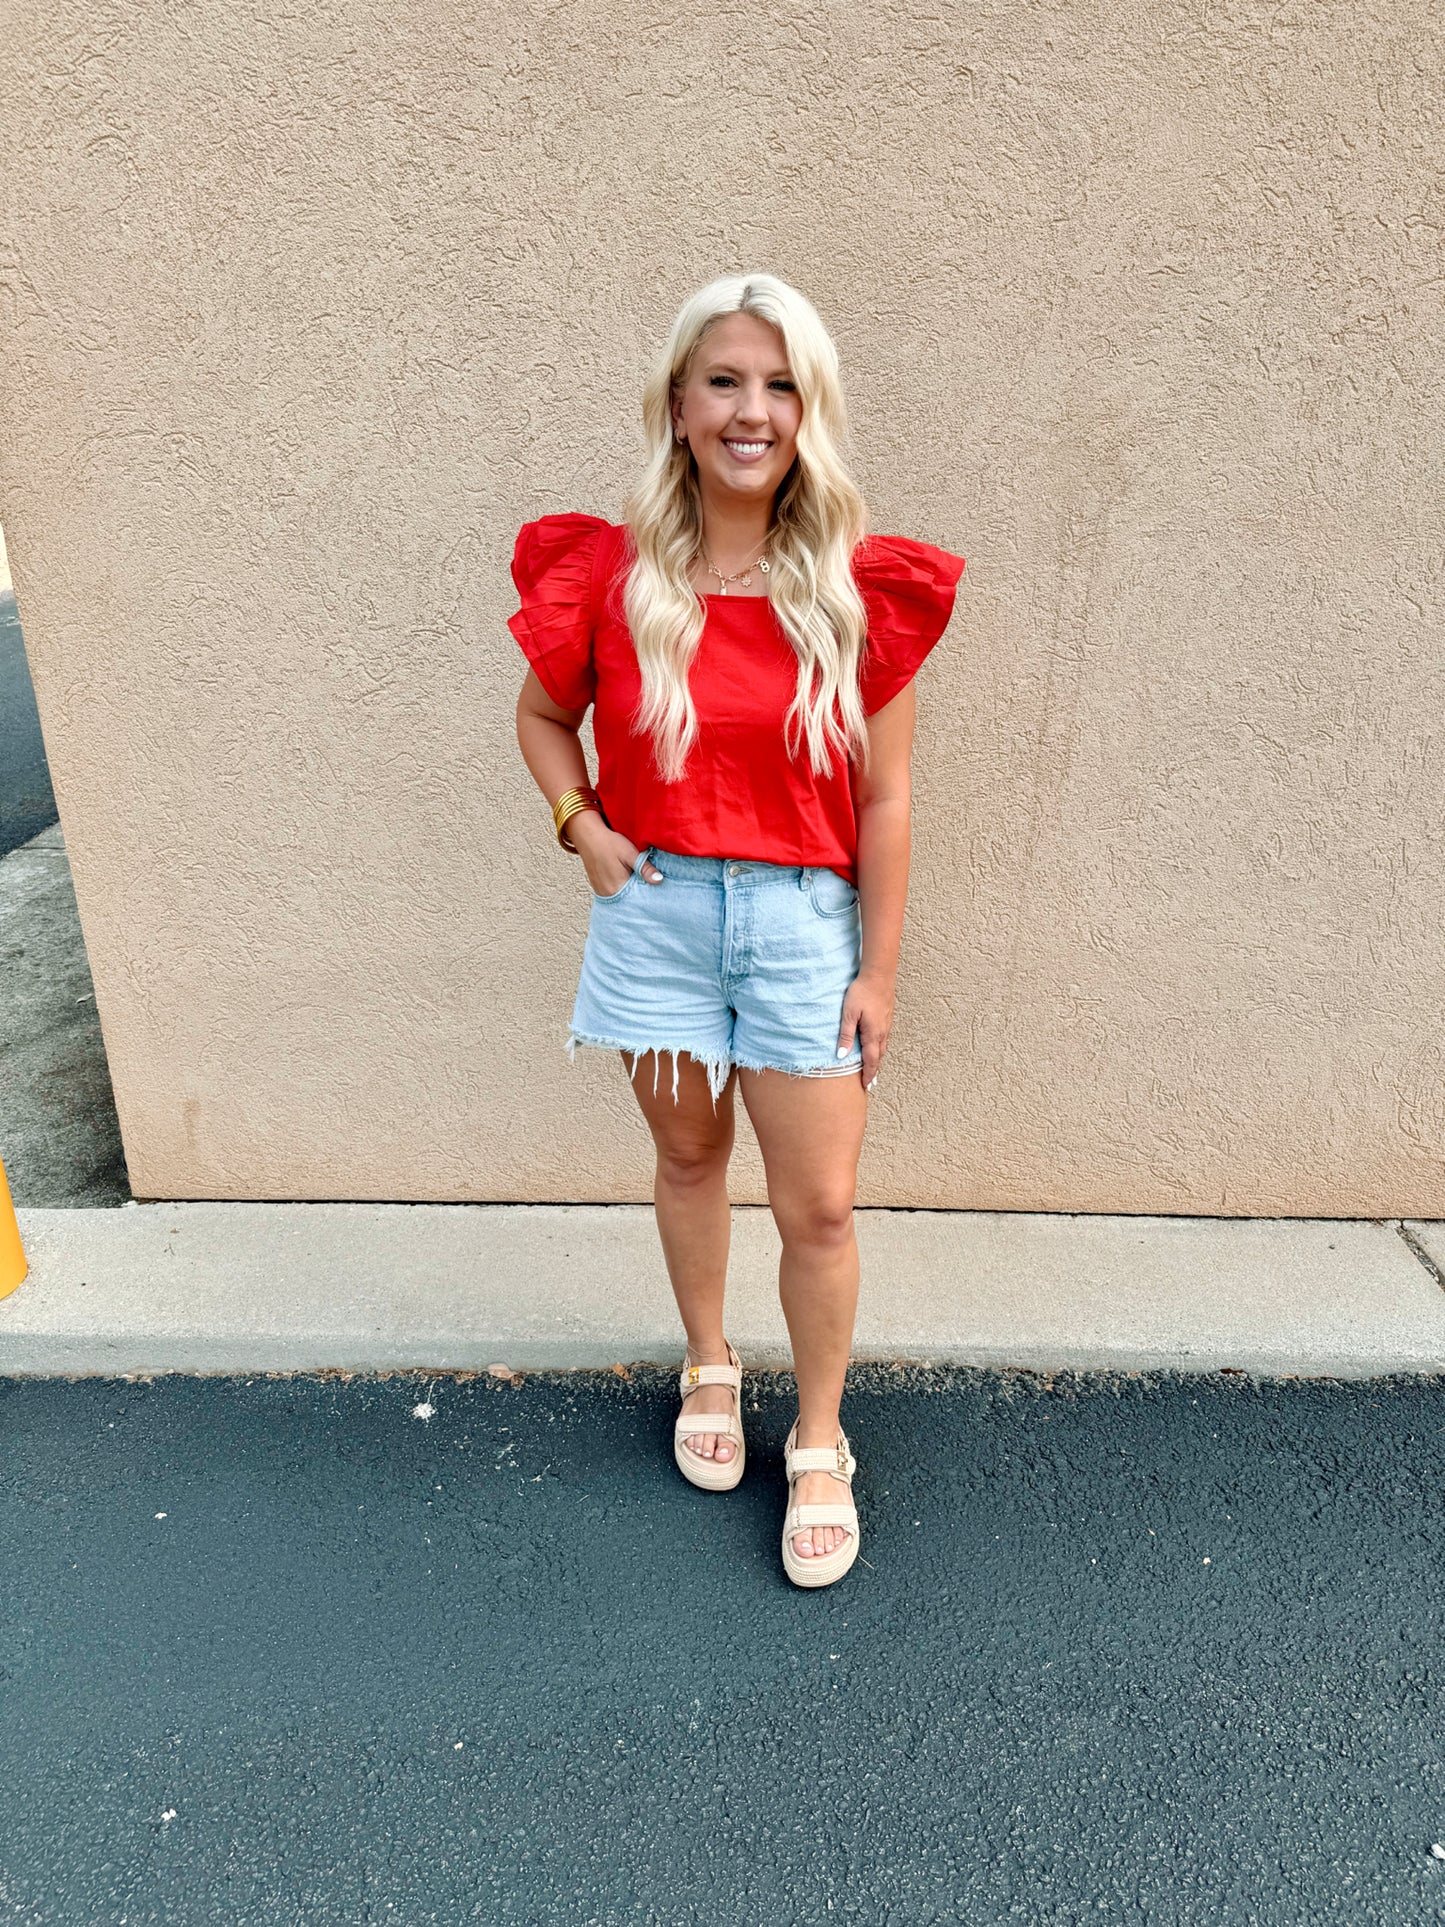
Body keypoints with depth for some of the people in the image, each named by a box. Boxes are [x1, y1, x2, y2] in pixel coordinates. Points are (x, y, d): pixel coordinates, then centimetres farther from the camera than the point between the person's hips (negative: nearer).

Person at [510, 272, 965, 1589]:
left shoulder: (861, 590, -7)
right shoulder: (611, 577, -4)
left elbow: (884, 802, -4)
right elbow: (543, 715, 13)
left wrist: (879, 971, -3)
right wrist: (581, 826, -4)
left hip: (803, 920, -1)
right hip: (654, 910, 2)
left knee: (819, 1208, 3)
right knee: (688, 1156, 18)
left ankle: (819, 1445, 28)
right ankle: (710, 1370, 44)